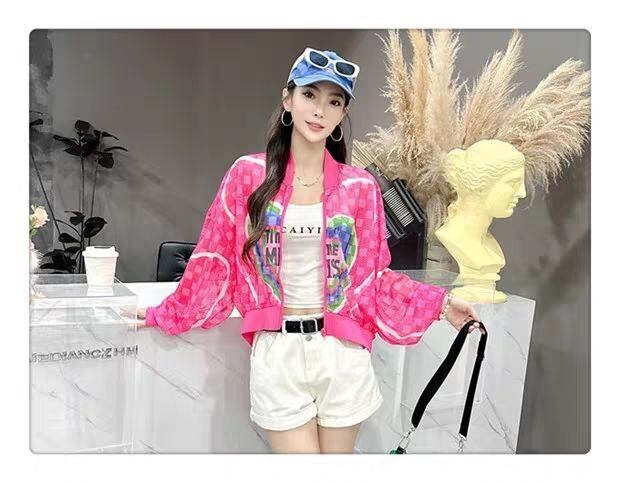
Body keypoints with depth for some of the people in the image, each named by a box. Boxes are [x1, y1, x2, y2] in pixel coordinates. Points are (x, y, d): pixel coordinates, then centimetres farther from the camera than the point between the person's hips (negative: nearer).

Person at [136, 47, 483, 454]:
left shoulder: (360, 186, 0)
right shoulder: (250, 174, -3)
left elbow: (376, 274, 6)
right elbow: (214, 260, 5)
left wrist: (440, 303, -1)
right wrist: (166, 315, 10)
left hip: (341, 353, 2)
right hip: (277, 353, -1)